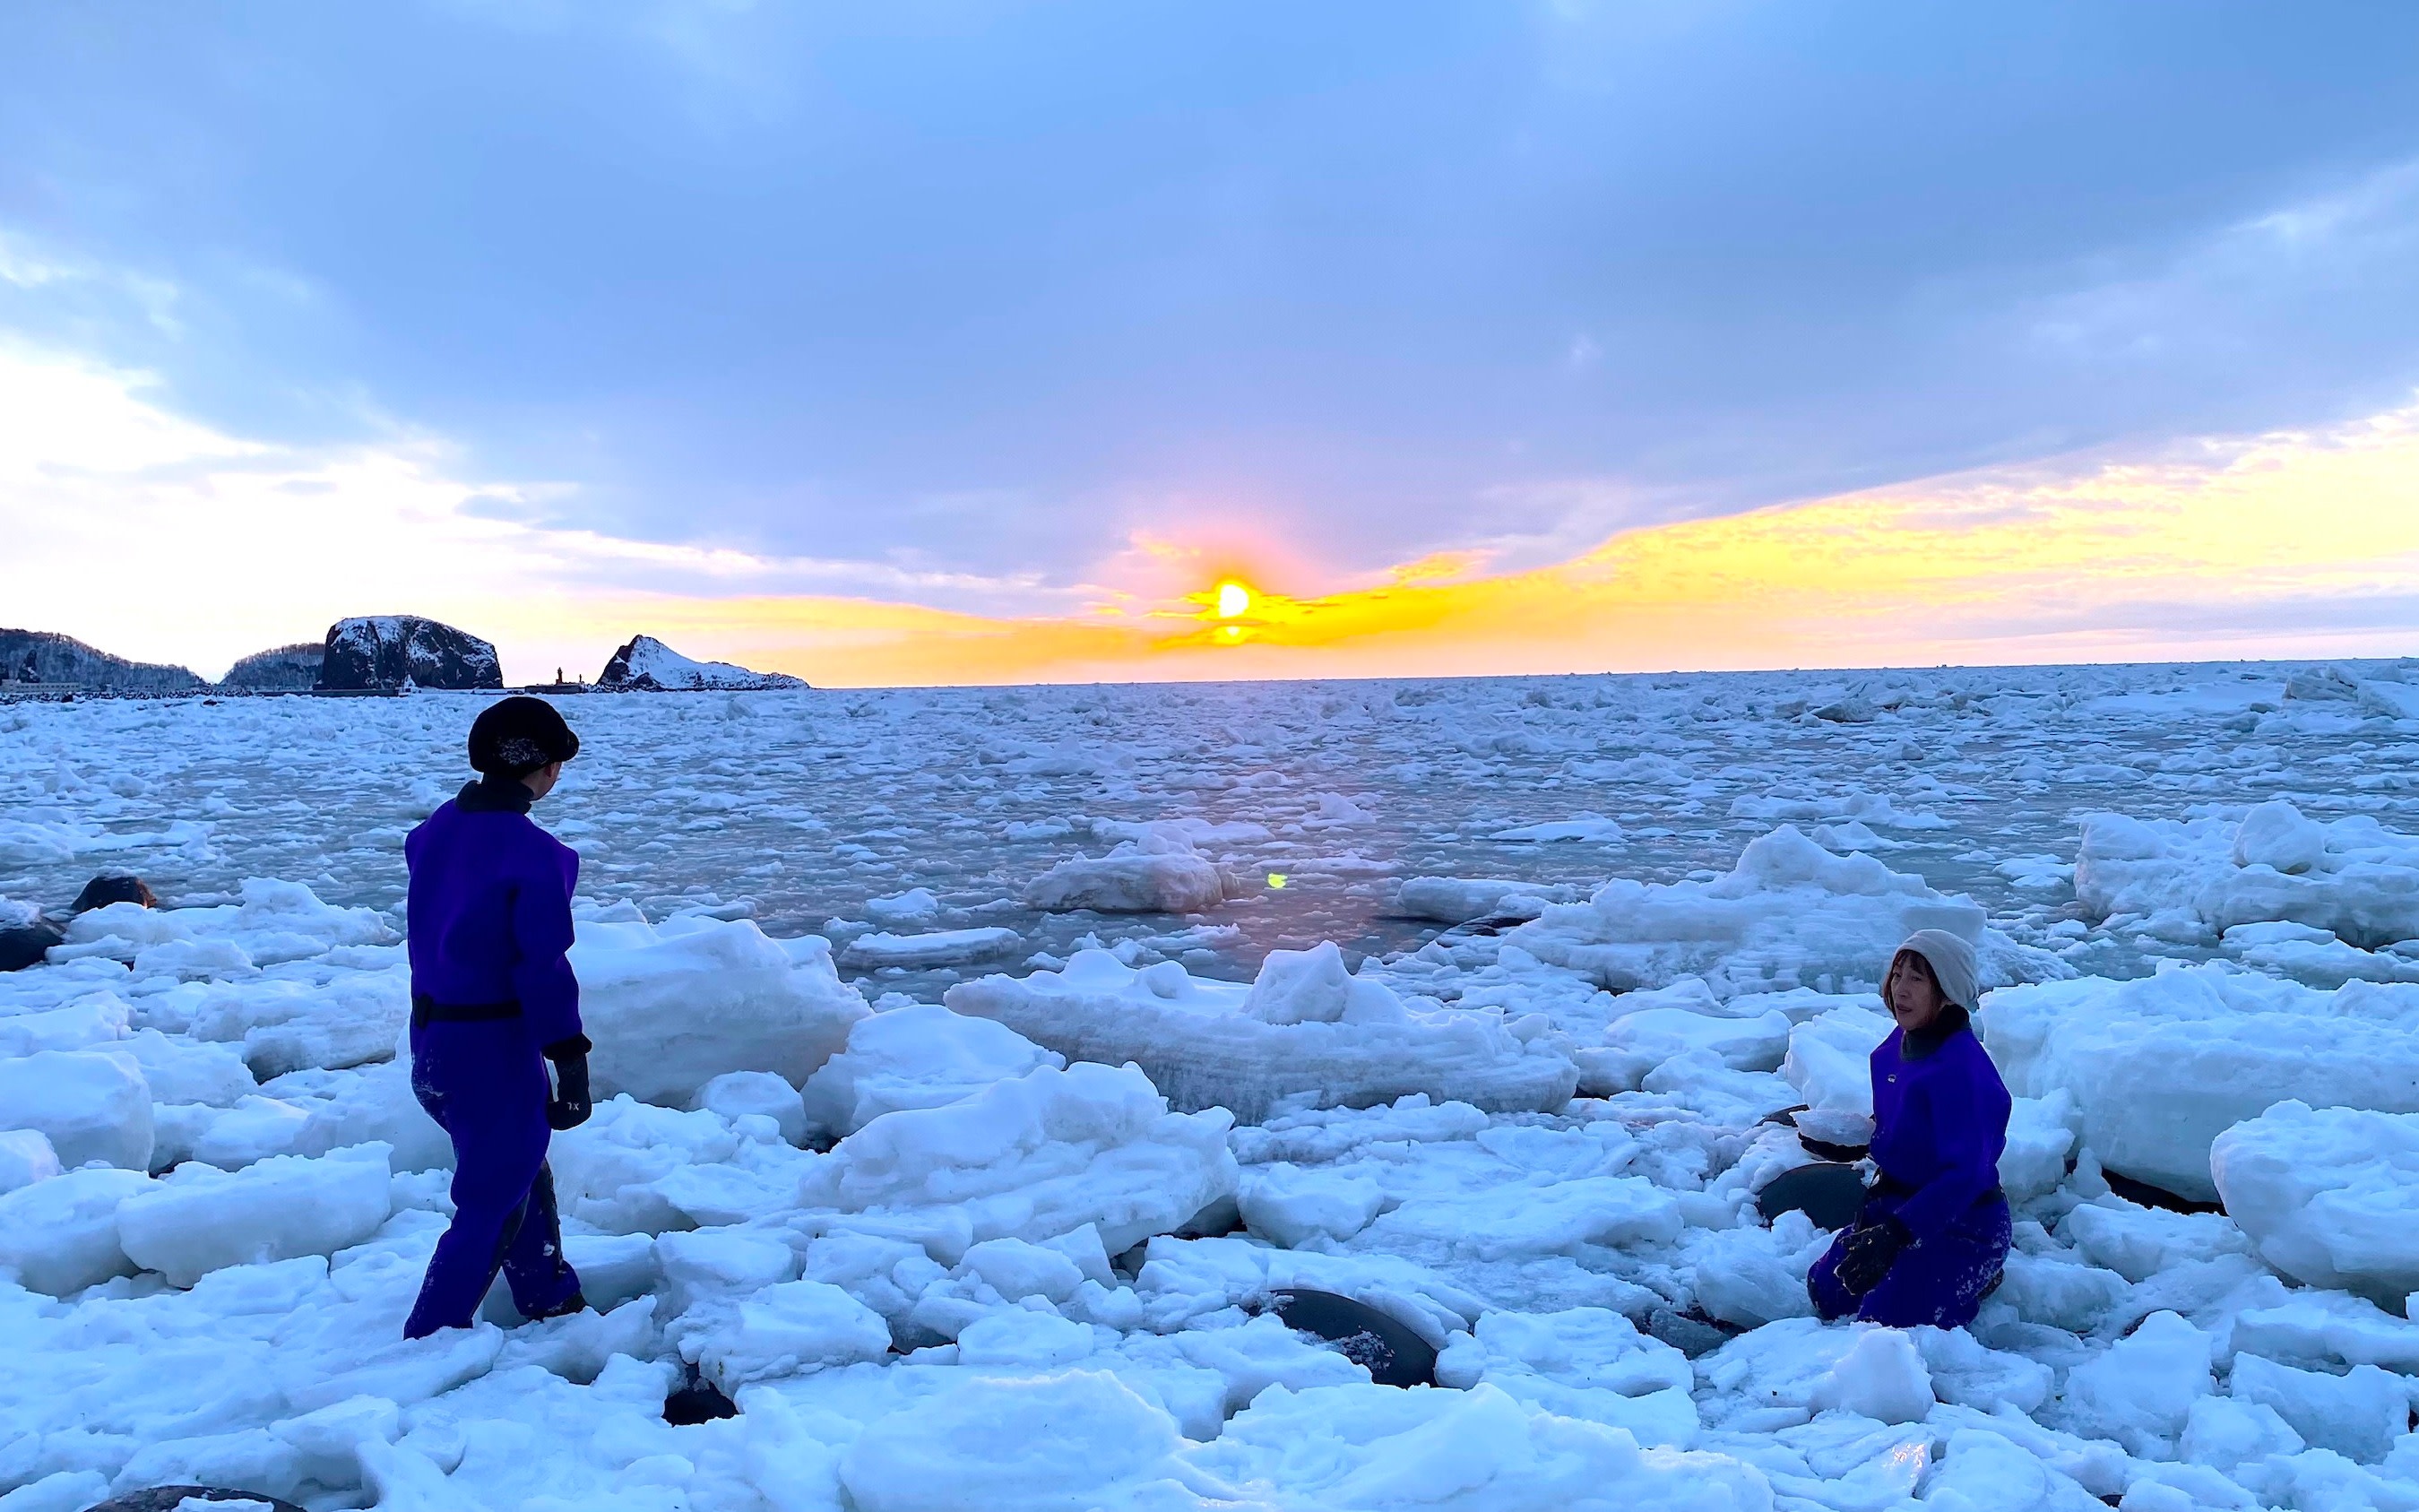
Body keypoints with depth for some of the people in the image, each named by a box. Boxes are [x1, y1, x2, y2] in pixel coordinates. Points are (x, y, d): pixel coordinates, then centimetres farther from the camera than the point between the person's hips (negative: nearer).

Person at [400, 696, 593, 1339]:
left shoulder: (436, 828, 2)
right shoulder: (535, 853, -21)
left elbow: (428, 928, 12)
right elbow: (543, 967, -20)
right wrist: (572, 1062, -15)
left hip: (432, 1036, 8)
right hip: (493, 1045, -8)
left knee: (521, 1163, 23)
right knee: (495, 1197, 7)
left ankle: (551, 1299, 38)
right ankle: (431, 1336, 13)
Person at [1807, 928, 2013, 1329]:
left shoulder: (1961, 1067, -26)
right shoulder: (1898, 1045, 0)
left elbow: (1965, 1174, -29)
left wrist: (1894, 1233, -33)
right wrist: (1877, 1206, 9)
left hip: (1965, 1222, -8)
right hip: (1900, 1203, 8)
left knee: (1884, 1318, -16)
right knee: (1826, 1291, 5)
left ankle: (1973, 1276, 7)